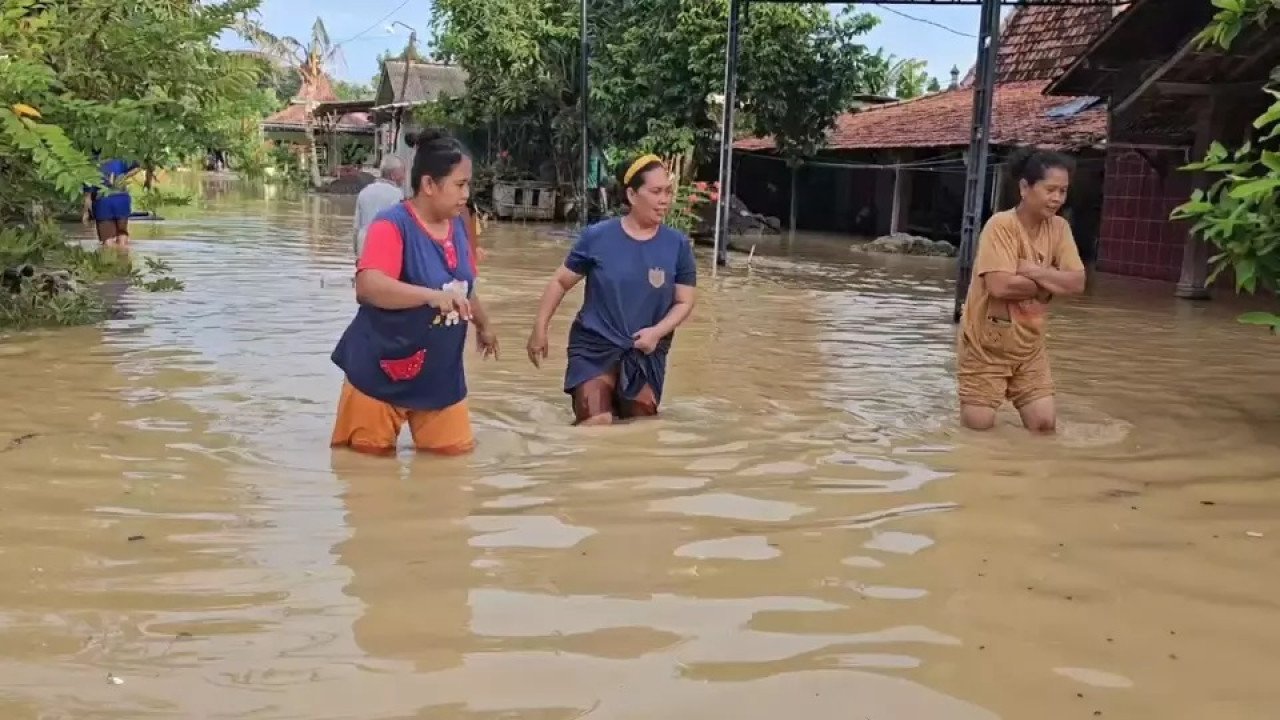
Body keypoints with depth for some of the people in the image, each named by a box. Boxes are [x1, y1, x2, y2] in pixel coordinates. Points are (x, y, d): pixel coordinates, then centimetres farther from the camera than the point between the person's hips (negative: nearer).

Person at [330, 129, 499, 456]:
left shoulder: (457, 227, 5)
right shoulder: (392, 224, -19)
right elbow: (368, 286, -35)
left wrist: (483, 326, 34)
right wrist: (433, 295, -44)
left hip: (439, 374, 6)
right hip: (382, 372, -6)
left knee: (456, 448, 5)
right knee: (369, 455, 5)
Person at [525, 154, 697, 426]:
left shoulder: (678, 245, -6)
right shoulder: (598, 236, -9)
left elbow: (684, 302, -1)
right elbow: (561, 282, 1)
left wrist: (658, 332, -19)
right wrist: (540, 328, -1)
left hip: (645, 355, 3)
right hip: (594, 347, -2)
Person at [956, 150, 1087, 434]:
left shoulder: (1059, 228, 0)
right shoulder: (1001, 225, -19)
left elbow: (1077, 282, -7)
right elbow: (1000, 286, -28)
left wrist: (1034, 271, -20)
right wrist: (1051, 283, -14)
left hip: (1029, 345, 6)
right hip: (986, 344, -5)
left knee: (1045, 425, 3)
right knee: (980, 426, -2)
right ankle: (969, 402, 29)